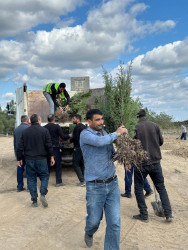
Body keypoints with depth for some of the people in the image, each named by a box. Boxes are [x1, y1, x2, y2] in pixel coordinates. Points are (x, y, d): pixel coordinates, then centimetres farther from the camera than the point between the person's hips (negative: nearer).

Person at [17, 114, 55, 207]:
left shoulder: (25, 132, 4)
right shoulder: (44, 130, -4)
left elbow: (20, 147, 5)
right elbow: (49, 145, -7)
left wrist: (19, 159, 13)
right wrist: (52, 157, 0)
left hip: (29, 159, 2)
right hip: (41, 159, -2)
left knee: (31, 179, 9)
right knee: (44, 176, 11)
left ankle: (34, 200, 10)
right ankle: (43, 194, -10)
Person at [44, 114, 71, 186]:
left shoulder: (44, 128, 1)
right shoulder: (57, 126, -8)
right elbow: (63, 137, -9)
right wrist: (69, 135, 8)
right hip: (55, 148, -4)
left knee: (47, 165, 13)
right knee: (58, 165, 5)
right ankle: (58, 182, 8)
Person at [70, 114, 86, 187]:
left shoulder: (77, 127, -13)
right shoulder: (84, 126, 15)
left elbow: (75, 138, -18)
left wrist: (70, 140, 0)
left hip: (78, 148, -9)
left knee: (75, 164, -3)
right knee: (82, 164, 14)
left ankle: (82, 181, -7)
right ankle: (84, 180, 15)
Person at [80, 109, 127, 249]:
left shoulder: (105, 132, 10)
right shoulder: (85, 134, -9)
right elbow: (100, 142, -30)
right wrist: (117, 133, -14)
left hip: (113, 184, 5)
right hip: (95, 186, -4)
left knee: (114, 223, 3)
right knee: (94, 220, 13)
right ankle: (89, 233, 48)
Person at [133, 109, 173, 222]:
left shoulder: (136, 128, -11)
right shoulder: (155, 126, -1)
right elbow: (161, 142, 8)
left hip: (142, 163, -3)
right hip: (155, 161, 4)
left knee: (138, 188, 11)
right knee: (161, 187, 15)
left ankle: (144, 215, 15)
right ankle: (168, 214, 14)